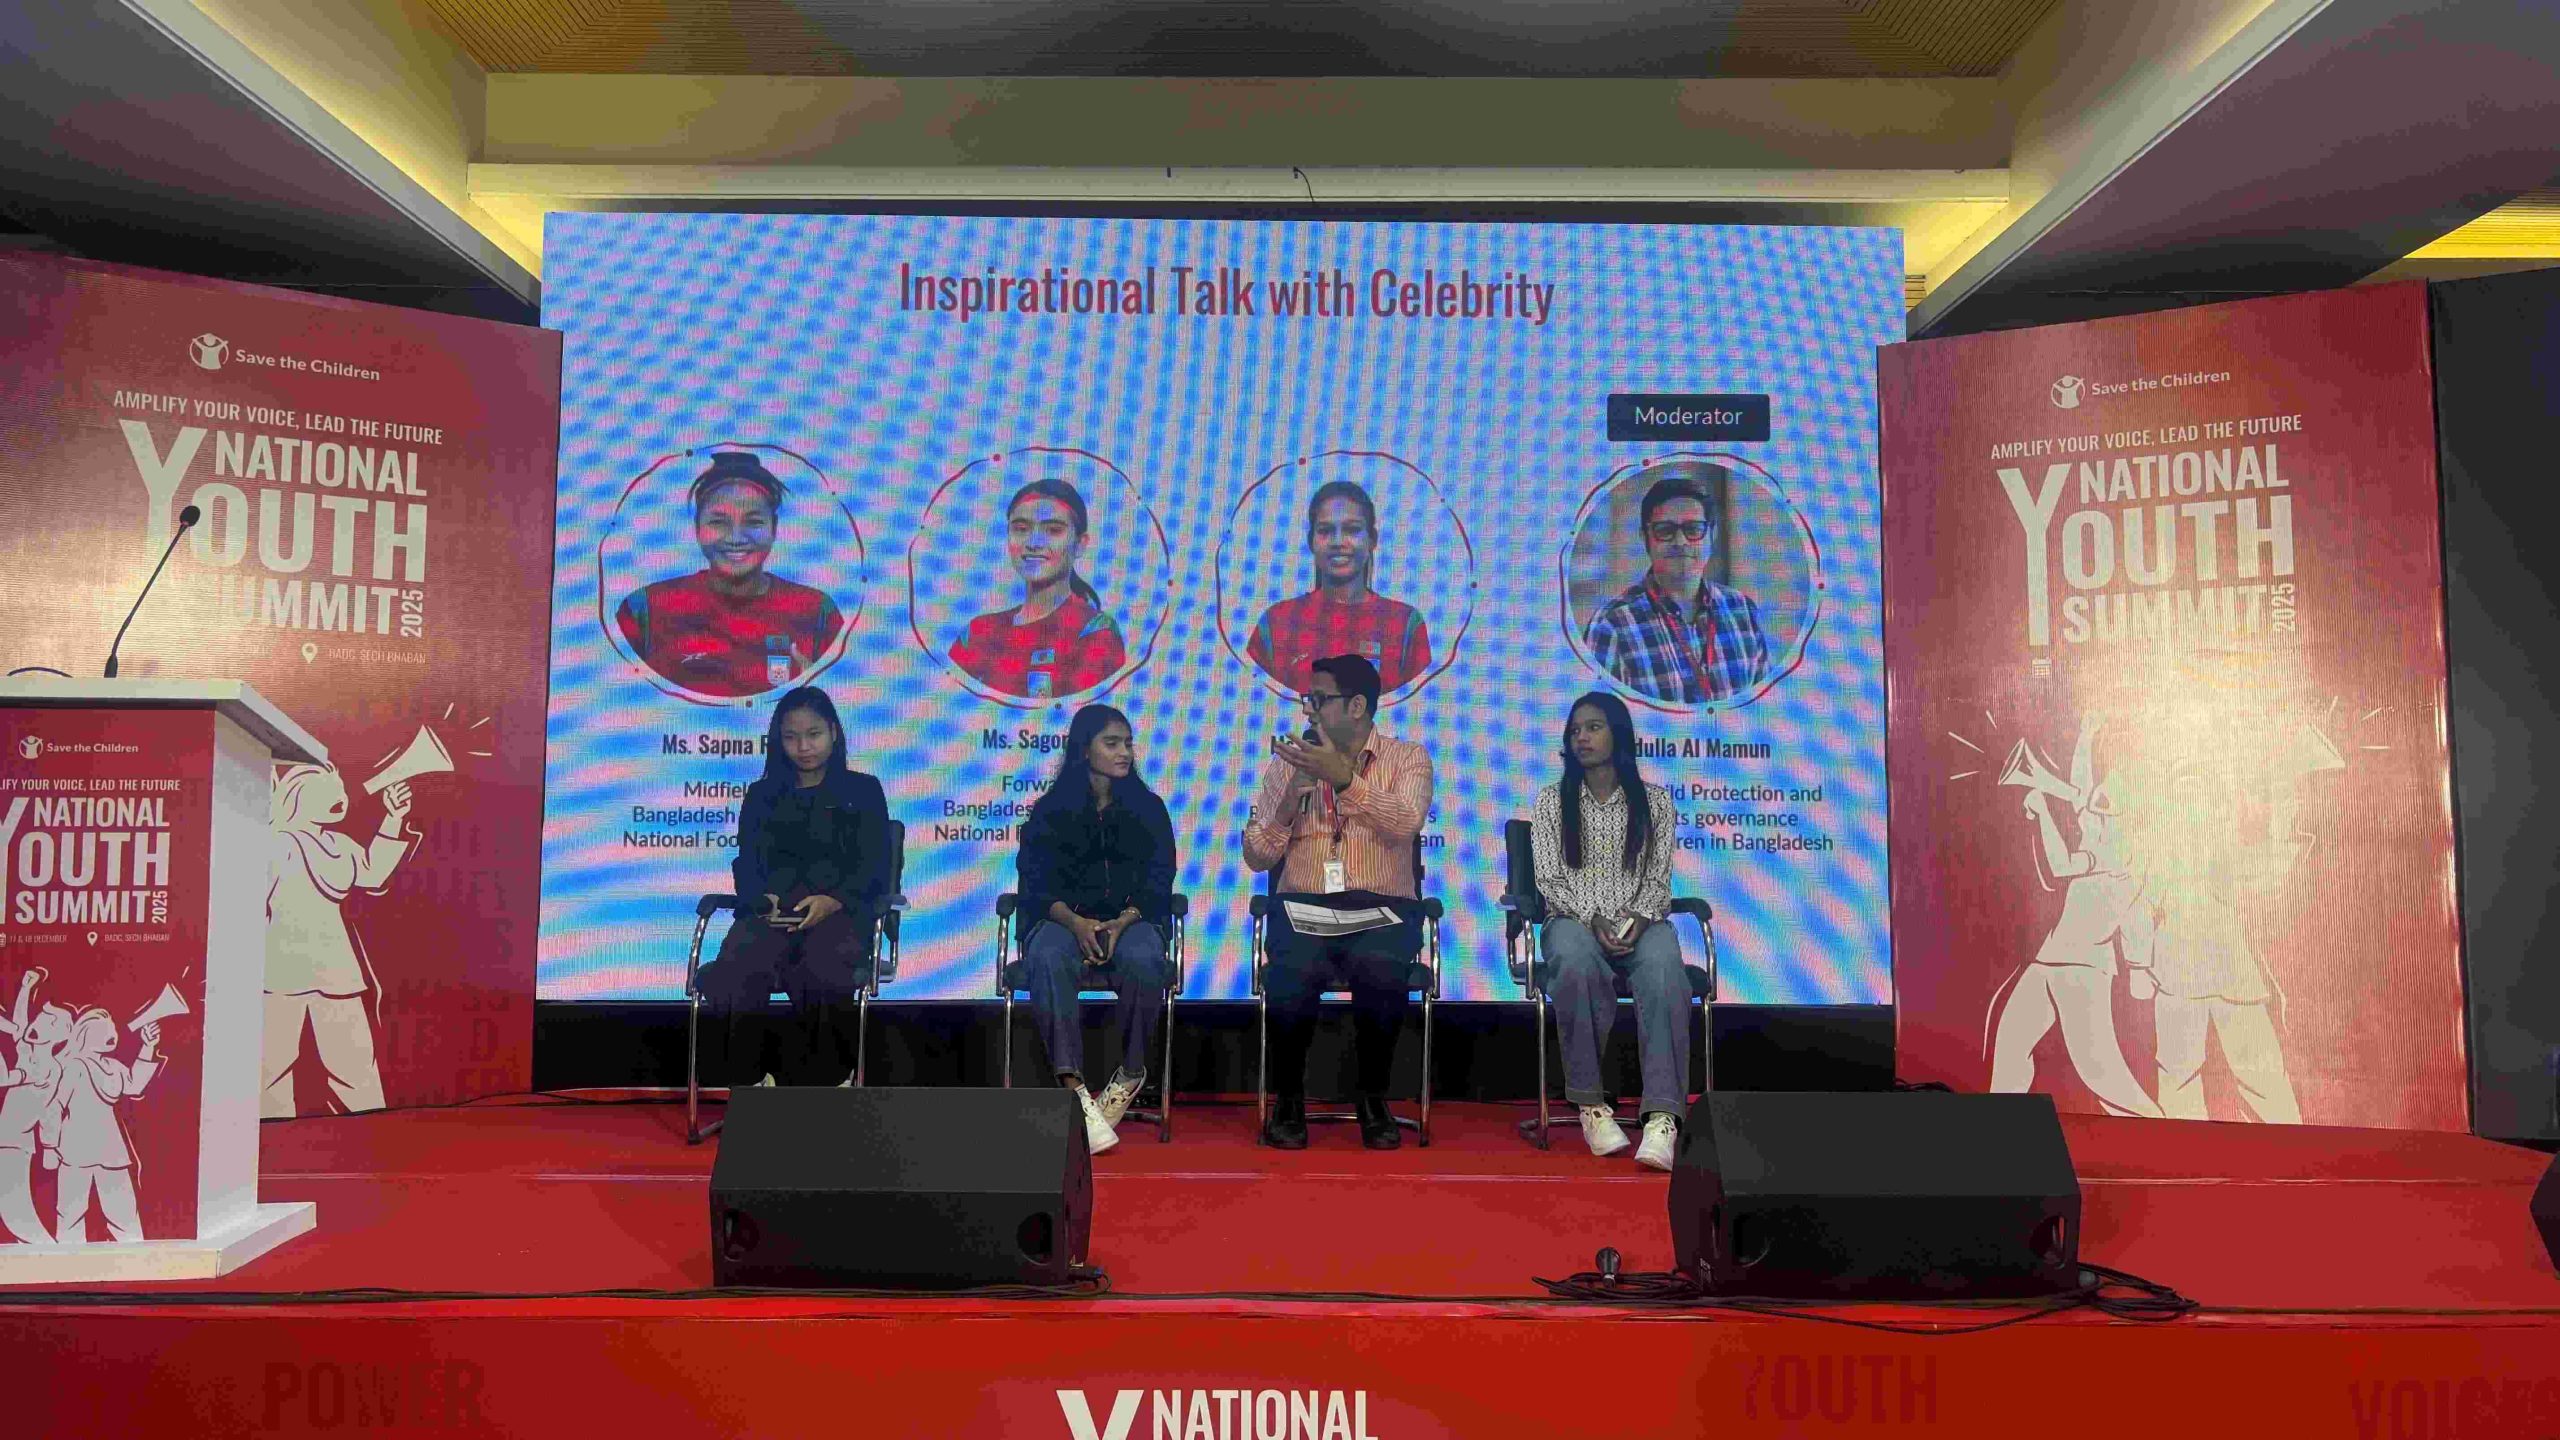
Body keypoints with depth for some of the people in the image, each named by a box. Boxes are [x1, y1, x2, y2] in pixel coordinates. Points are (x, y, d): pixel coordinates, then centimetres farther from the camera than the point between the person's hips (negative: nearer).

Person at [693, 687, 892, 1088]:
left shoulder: (862, 790, 17)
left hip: (839, 910, -2)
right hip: (772, 912, 2)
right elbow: (746, 864, 14)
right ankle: (748, 1087, -23)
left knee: (822, 975, -38)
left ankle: (824, 1084, -25)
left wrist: (833, 901, -14)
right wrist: (762, 901, -11)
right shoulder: (761, 795, 25)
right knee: (734, 973, -34)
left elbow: (874, 867, 6)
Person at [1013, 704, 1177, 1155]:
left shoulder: (1148, 808, 13)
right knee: (1048, 960, -36)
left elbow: (1158, 882, 5)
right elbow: (1037, 884, 0)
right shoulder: (1050, 810, 10)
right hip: (1062, 920, 0)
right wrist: (1075, 922, -21)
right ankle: (1076, 1093, -43)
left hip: (1130, 920, 1)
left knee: (1144, 960, -36)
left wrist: (1124, 921, -16)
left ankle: (1131, 1075, -14)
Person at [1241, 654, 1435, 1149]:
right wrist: (1292, 795, -5)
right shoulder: (1289, 761, 16)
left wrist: (1343, 777, -19)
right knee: (1292, 968, -33)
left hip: (1382, 907, -1)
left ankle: (1373, 1096, -10)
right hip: (1303, 904, 1)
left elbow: (1405, 823, -12)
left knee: (1381, 969, -35)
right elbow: (1256, 855, 10)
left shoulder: (1407, 758, 10)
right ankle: (1288, 1097, -9)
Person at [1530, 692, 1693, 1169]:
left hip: (1641, 922, 1)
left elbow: (1658, 880, 7)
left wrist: (1637, 918, -15)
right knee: (1577, 968, -39)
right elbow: (1550, 879, 3)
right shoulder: (1552, 801, 13)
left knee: (1664, 971, -37)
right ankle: (1591, 1103, -28)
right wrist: (1593, 919, -14)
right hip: (1573, 919, 0)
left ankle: (1663, 1116, -44)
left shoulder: (1654, 801, 14)